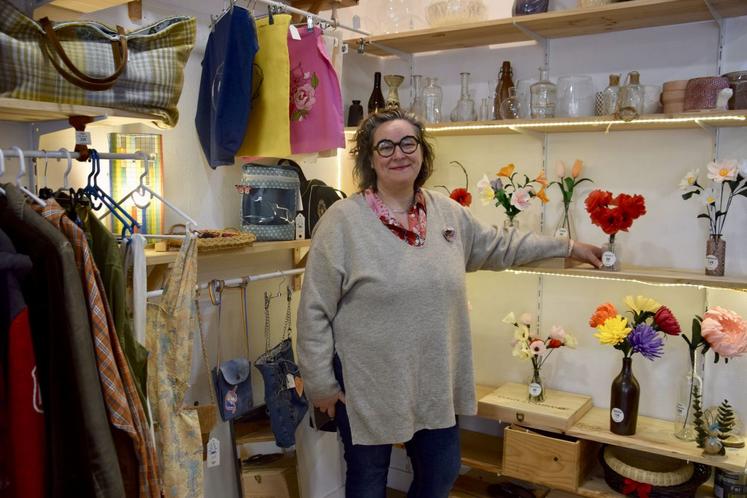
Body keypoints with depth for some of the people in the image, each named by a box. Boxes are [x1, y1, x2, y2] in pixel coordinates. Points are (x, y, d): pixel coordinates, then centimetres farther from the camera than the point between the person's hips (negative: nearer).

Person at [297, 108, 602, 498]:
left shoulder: (448, 212, 2)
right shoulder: (342, 220, -15)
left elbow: (500, 245, 16)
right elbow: (316, 310, -12)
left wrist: (567, 246, 18)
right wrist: (321, 383, -10)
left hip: (434, 381, 5)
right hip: (367, 385, -5)